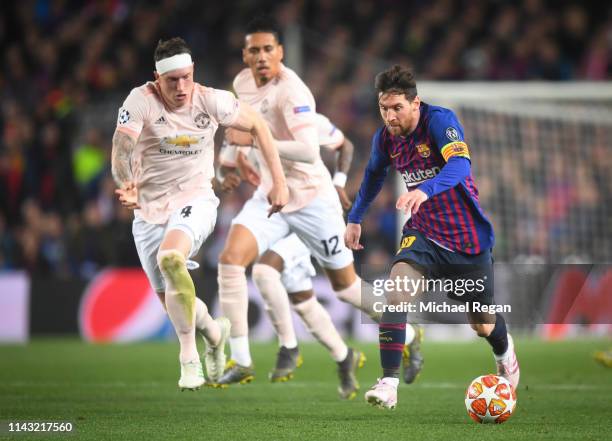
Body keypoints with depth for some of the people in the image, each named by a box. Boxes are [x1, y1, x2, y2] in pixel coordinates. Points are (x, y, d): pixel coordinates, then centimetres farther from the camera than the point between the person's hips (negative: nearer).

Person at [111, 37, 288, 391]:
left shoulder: (211, 101, -10)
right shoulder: (141, 101, -15)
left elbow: (257, 125, 4)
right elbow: (121, 149, -26)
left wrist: (279, 181, 1)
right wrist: (127, 186, -47)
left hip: (195, 202, -2)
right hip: (150, 210, 2)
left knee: (170, 258, -33)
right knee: (171, 300, 8)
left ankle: (189, 358, -22)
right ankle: (213, 331, 43)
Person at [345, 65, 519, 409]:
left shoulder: (440, 120, -21)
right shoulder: (385, 137, -4)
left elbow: (460, 164, -39)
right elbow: (374, 174, 19)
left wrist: (425, 191, -56)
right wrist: (355, 218, 25)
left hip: (468, 237, -3)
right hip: (423, 233, 3)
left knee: (482, 326, 13)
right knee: (397, 288, -28)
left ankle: (505, 348, 52)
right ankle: (389, 384, -28)